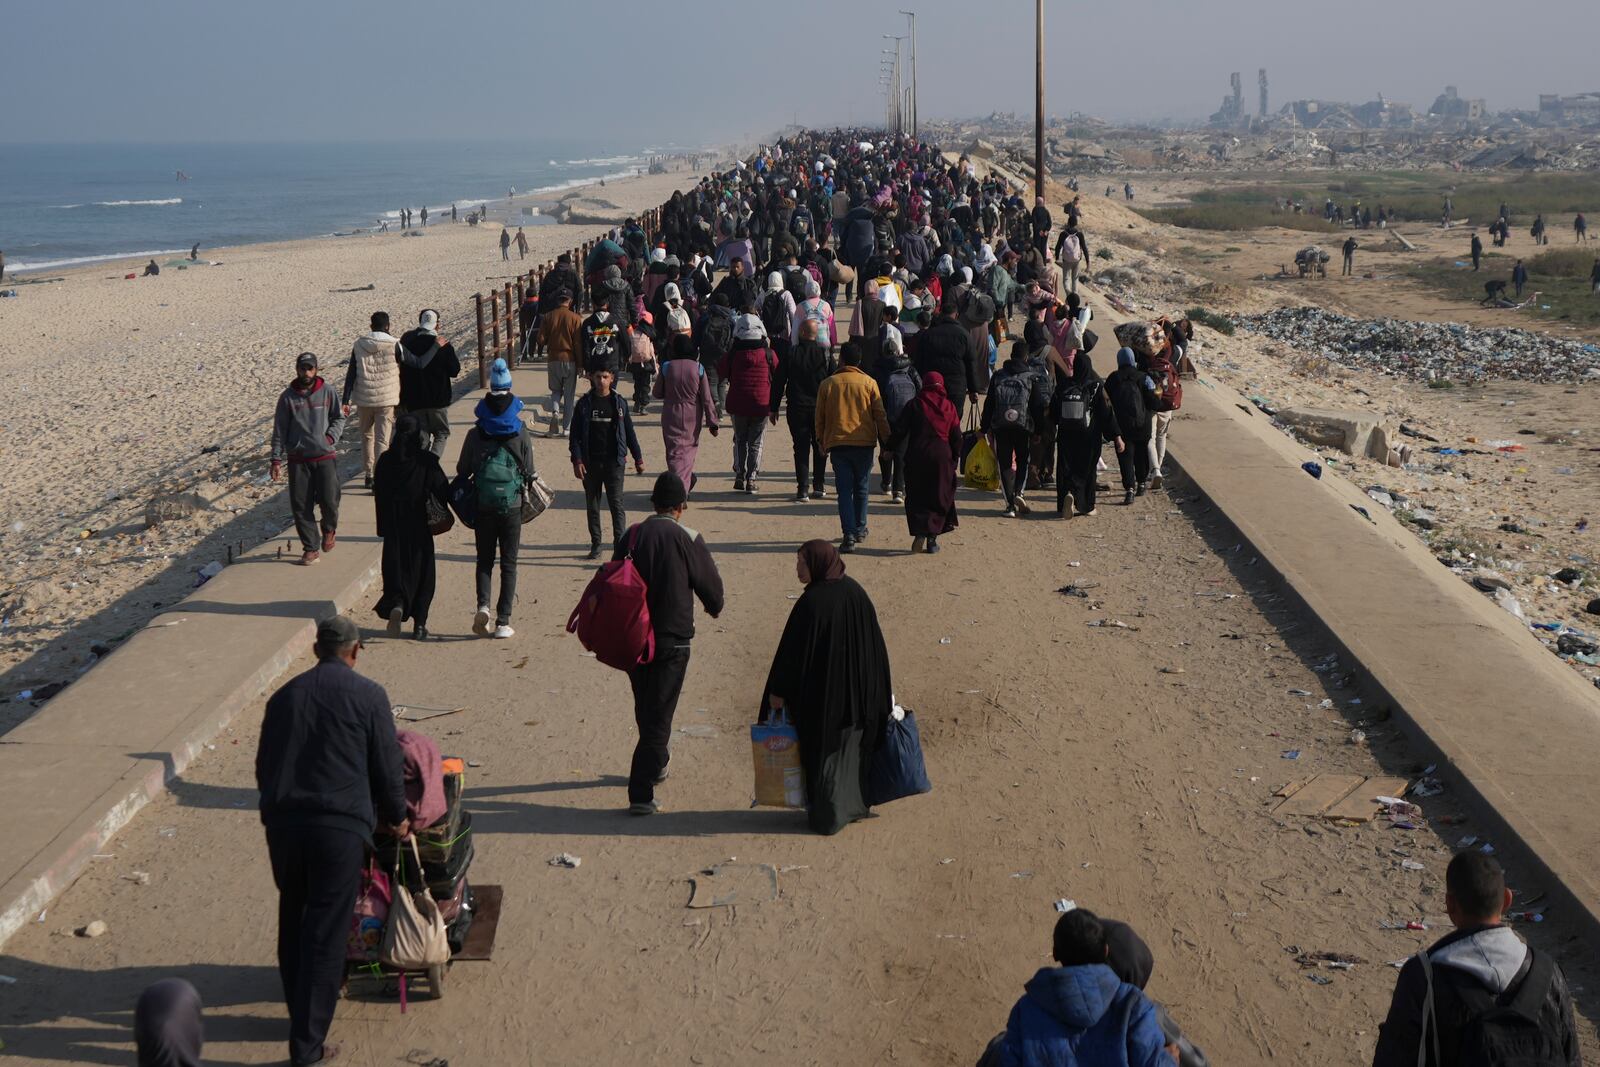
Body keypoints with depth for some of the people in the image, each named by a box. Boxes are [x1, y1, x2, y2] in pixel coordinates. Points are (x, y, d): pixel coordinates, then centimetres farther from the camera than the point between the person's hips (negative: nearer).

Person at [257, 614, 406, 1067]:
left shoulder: (285, 694, 13)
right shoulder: (368, 695, -1)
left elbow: (263, 764, 17)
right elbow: (387, 766, 0)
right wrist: (396, 817, 16)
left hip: (282, 822, 5)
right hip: (340, 826, -4)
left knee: (292, 923, 21)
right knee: (325, 934, 1)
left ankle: (302, 1015, 35)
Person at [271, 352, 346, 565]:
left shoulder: (327, 392, 3)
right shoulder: (287, 397, 3)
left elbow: (339, 418, 13)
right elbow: (279, 430, 4)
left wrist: (330, 437, -5)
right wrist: (276, 460, -1)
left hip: (325, 456, -1)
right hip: (298, 459, 1)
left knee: (329, 500, -8)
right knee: (301, 506, 0)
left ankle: (329, 528, 25)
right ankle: (311, 548, 12)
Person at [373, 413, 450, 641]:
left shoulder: (385, 460, -2)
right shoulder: (427, 462, -11)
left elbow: (378, 494, 2)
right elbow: (443, 492, -7)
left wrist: (383, 526, 11)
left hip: (393, 527, 2)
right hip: (420, 527, -2)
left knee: (395, 569, 10)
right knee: (421, 573, 9)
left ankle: (396, 605, -18)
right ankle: (419, 624, 10)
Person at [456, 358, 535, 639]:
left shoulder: (475, 434, -2)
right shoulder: (521, 435, -4)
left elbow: (462, 469, 5)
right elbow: (530, 473, 0)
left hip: (483, 507, 1)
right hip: (512, 507, -1)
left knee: (484, 560, 13)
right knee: (508, 563, 5)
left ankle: (483, 605, -10)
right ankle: (503, 622, 1)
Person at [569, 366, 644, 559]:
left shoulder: (619, 402, 4)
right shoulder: (585, 404, 3)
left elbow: (629, 431, 10)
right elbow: (575, 435, 3)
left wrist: (638, 458, 11)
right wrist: (577, 460, -6)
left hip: (614, 462, -1)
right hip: (590, 462, 1)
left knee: (616, 504, -8)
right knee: (592, 505, 8)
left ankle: (620, 544, -8)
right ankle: (595, 545, 18)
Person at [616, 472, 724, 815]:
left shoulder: (632, 536, -2)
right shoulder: (688, 540, -11)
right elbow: (710, 584, -2)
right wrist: (714, 607, 22)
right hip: (672, 639, -4)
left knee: (645, 707, 23)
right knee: (659, 714, 0)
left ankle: (656, 764, 43)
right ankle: (641, 794, -5)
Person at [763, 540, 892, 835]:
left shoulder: (812, 602, -22)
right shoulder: (856, 592, -2)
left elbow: (793, 651, -17)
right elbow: (876, 642, 6)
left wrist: (778, 691, -6)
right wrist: (883, 691, 16)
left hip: (822, 694, -6)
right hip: (859, 693, 6)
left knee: (824, 753, 8)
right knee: (854, 747, 20)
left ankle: (827, 816, 16)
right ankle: (855, 806, 31)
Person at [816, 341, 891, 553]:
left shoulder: (828, 384, 1)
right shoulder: (869, 383, -1)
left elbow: (820, 417, 7)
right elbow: (880, 416, 1)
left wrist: (822, 442, 20)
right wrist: (886, 441, 9)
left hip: (837, 444, 0)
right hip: (864, 443, 0)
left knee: (844, 491, 0)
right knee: (861, 489, 17)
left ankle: (849, 535, -12)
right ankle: (860, 529, 28)